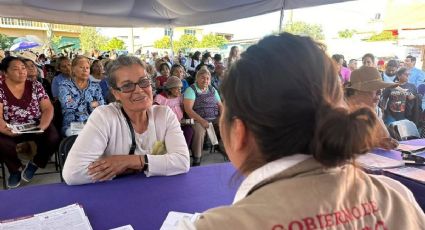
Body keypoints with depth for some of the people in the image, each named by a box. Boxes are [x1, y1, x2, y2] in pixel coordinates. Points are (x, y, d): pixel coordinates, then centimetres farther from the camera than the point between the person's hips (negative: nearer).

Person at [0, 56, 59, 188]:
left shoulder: (35, 86, 4)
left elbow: (48, 108, -2)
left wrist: (43, 126, -22)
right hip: (12, 132, -1)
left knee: (53, 139, -28)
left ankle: (35, 164, 5)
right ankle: (17, 168, 2)